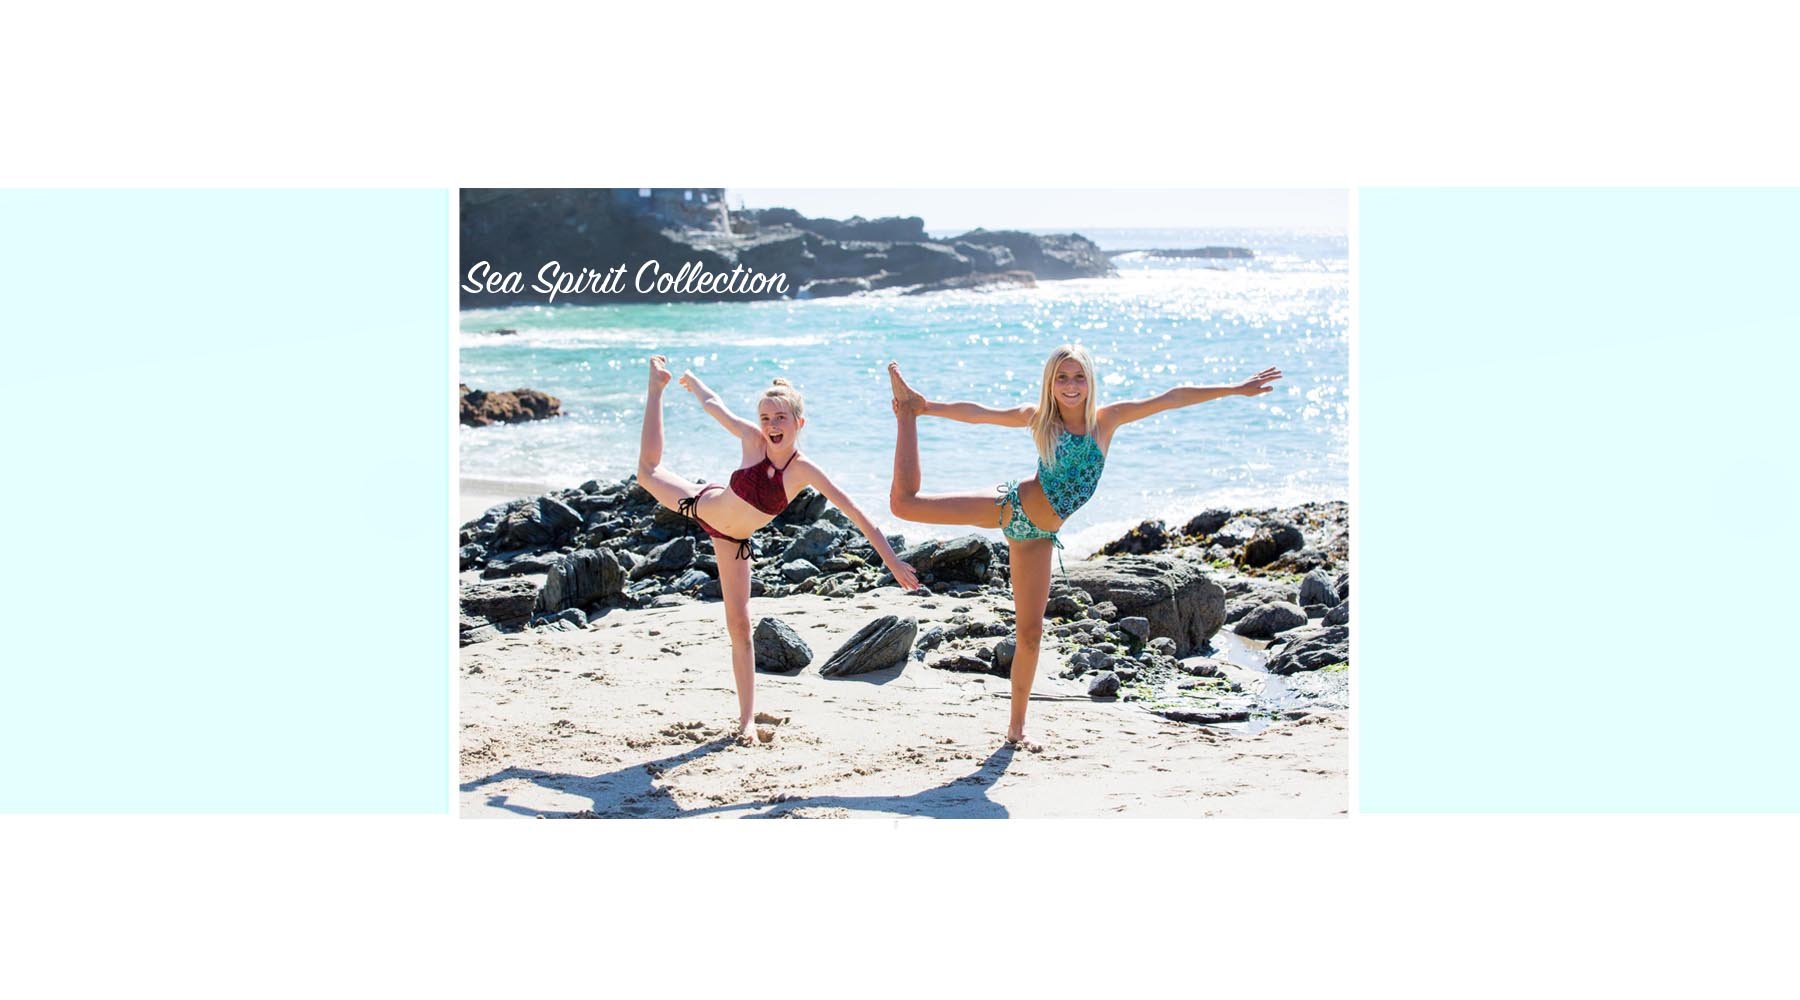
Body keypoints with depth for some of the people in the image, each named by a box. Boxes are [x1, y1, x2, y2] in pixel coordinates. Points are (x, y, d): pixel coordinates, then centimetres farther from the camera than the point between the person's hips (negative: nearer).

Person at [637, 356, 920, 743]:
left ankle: (747, 721, 9)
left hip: (732, 540, 0)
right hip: (702, 504, 0)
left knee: (739, 626, 0)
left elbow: (855, 513, -30)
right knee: (649, 471, 20)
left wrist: (891, 559, -33)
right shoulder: (752, 439, -26)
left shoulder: (804, 471, -28)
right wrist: (689, 379, 8)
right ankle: (657, 383, 39)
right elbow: (713, 405, -8)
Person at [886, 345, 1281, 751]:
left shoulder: (1106, 419, -3)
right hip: (1011, 506, -2)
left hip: (1038, 534, 2)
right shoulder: (1039, 417, -4)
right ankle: (906, 414, 11)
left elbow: (1172, 398, -5)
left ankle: (1017, 726, 18)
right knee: (905, 502, -11)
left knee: (1030, 632, 4)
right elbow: (979, 413, -2)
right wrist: (925, 408, -6)